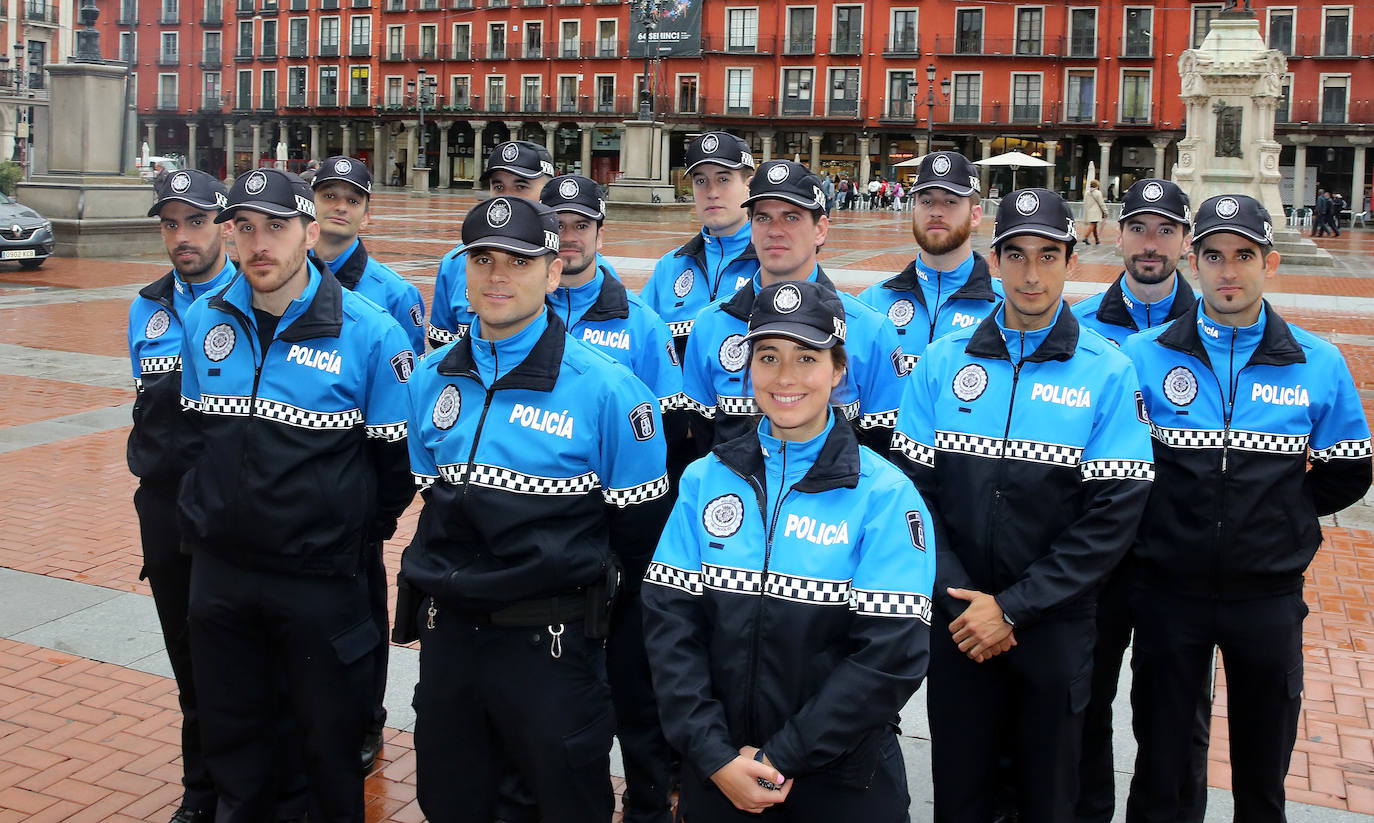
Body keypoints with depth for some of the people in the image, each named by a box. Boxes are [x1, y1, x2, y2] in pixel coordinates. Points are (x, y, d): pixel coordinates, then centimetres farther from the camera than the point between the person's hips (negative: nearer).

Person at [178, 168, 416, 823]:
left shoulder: (368, 333, -14)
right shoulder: (204, 320, 1)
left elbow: (400, 455, -8)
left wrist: (358, 533, -2)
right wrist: (204, 516, 15)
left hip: (319, 578, -4)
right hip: (219, 569, 4)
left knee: (328, 737, 12)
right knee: (229, 733, 19)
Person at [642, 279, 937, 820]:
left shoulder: (885, 494, -9)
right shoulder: (705, 478, 1)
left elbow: (892, 654, -14)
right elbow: (668, 619, -4)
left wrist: (783, 758, -15)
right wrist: (714, 754, -13)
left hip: (841, 780, -2)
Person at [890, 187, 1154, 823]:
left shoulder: (1107, 371, -5)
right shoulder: (944, 360, 0)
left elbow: (1114, 513, -10)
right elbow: (912, 485, -2)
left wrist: (1013, 608, -13)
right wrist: (958, 598, -11)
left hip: (1055, 626, -1)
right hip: (957, 621, 1)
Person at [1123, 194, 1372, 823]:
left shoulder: (1319, 364, -1)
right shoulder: (1142, 356, -4)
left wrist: (1274, 508, -1)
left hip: (1268, 598, 1)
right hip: (1168, 592, -1)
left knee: (1263, 772, 15)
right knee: (1158, 762, 13)